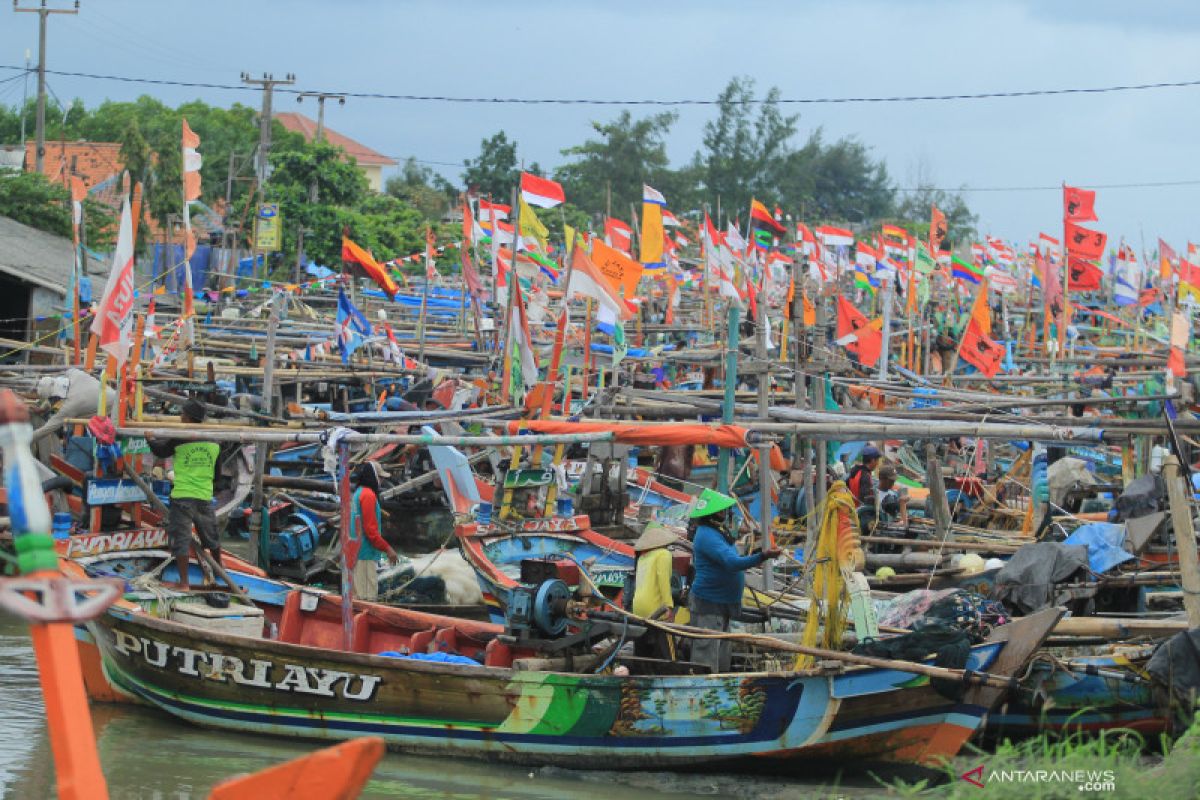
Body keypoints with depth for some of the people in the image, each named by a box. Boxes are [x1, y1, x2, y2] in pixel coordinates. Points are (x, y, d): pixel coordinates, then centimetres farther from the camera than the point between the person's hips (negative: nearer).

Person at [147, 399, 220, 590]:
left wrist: (150, 438, 27)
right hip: (206, 497, 5)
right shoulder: (214, 442, 2)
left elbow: (160, 451, 7)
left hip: (182, 497, -5)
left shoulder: (179, 438, -11)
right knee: (210, 535, 22)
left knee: (181, 539, -1)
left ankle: (184, 582, -6)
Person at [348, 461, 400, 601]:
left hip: (356, 552, 10)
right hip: (367, 554, -10)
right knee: (368, 596, -10)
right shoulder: (368, 495, -13)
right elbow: (370, 529, -18)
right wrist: (387, 549, -16)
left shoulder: (358, 493, 16)